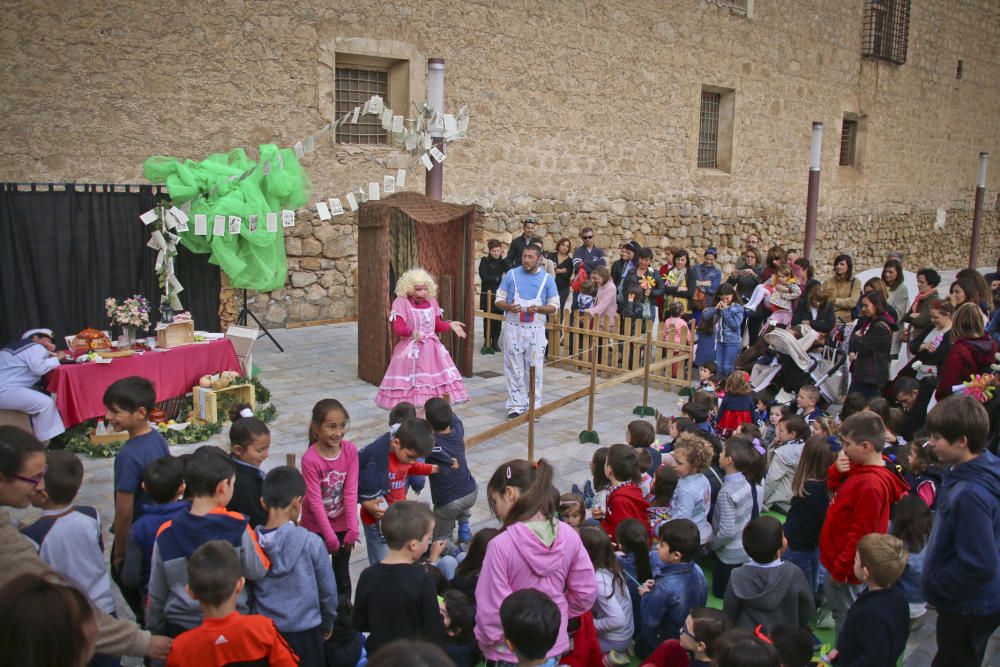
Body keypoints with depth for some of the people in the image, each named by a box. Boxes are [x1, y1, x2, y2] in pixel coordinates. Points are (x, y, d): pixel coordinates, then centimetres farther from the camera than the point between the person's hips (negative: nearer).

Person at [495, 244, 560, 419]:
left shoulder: (547, 279, 1)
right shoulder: (511, 274, 0)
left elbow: (554, 305, 2)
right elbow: (499, 299, 3)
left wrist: (539, 309, -17)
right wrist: (508, 307, -19)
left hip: (535, 330, 0)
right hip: (513, 328, 0)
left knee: (534, 369, 5)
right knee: (514, 368, 4)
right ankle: (516, 404, 14)